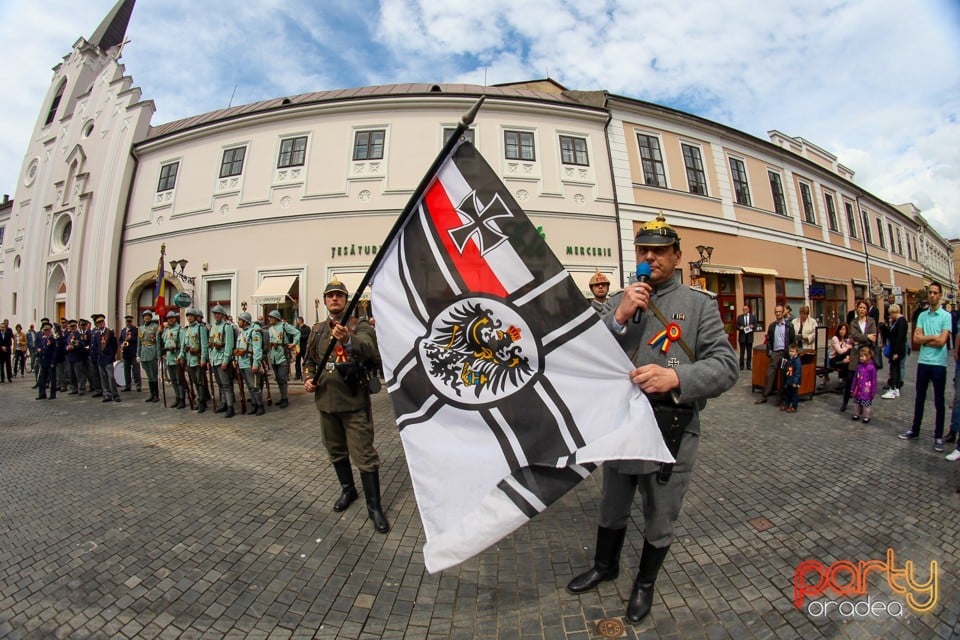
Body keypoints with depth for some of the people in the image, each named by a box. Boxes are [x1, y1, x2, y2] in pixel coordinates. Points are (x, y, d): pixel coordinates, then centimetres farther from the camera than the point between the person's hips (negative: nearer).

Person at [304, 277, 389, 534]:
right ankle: (348, 489, 41)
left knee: (364, 455, -2)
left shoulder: (359, 325, -7)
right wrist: (308, 379, -1)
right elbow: (309, 360, 20)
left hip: (354, 402, -5)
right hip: (326, 402, 6)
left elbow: (369, 348, -29)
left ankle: (374, 506, 11)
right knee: (336, 451, 20)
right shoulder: (317, 330, 10)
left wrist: (347, 340, -49)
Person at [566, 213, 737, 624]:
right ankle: (605, 565, 51)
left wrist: (676, 377, -30)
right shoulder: (618, 301, 2)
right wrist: (619, 318, -21)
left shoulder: (700, 305, -4)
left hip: (671, 436, -2)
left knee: (659, 523, 19)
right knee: (612, 510, 24)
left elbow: (726, 366, -11)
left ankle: (645, 583, 47)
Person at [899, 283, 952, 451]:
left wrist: (924, 339, -4)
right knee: (919, 398, 12)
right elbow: (916, 339, -1)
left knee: (939, 401, 5)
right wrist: (933, 337, -11)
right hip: (923, 362, 4)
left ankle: (938, 436, 15)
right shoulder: (922, 316, 6)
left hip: (938, 364, -4)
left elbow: (941, 342, -14)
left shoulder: (946, 316, -6)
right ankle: (915, 430, 22)